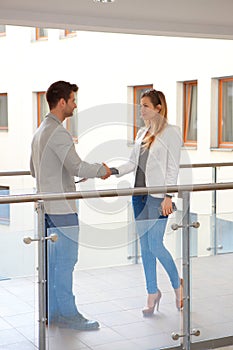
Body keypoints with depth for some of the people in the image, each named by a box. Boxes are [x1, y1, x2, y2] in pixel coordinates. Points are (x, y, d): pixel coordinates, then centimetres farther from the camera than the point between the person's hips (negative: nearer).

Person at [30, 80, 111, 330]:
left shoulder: (40, 131, 16)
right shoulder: (58, 133, -17)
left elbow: (34, 170, 23)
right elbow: (77, 167, -24)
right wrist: (102, 170, -7)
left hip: (46, 206, 10)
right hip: (61, 209, -10)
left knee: (51, 260, 13)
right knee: (65, 261, -3)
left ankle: (52, 312, 21)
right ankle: (67, 314, 5)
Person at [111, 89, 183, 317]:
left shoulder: (171, 133, -5)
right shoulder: (142, 133, 14)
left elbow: (173, 167, -9)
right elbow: (133, 163, 14)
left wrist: (168, 197, -14)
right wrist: (113, 171, -2)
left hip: (158, 196, -7)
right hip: (140, 194, 7)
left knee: (155, 245, -8)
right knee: (144, 246, 9)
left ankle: (177, 283, 17)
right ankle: (152, 293, 20)